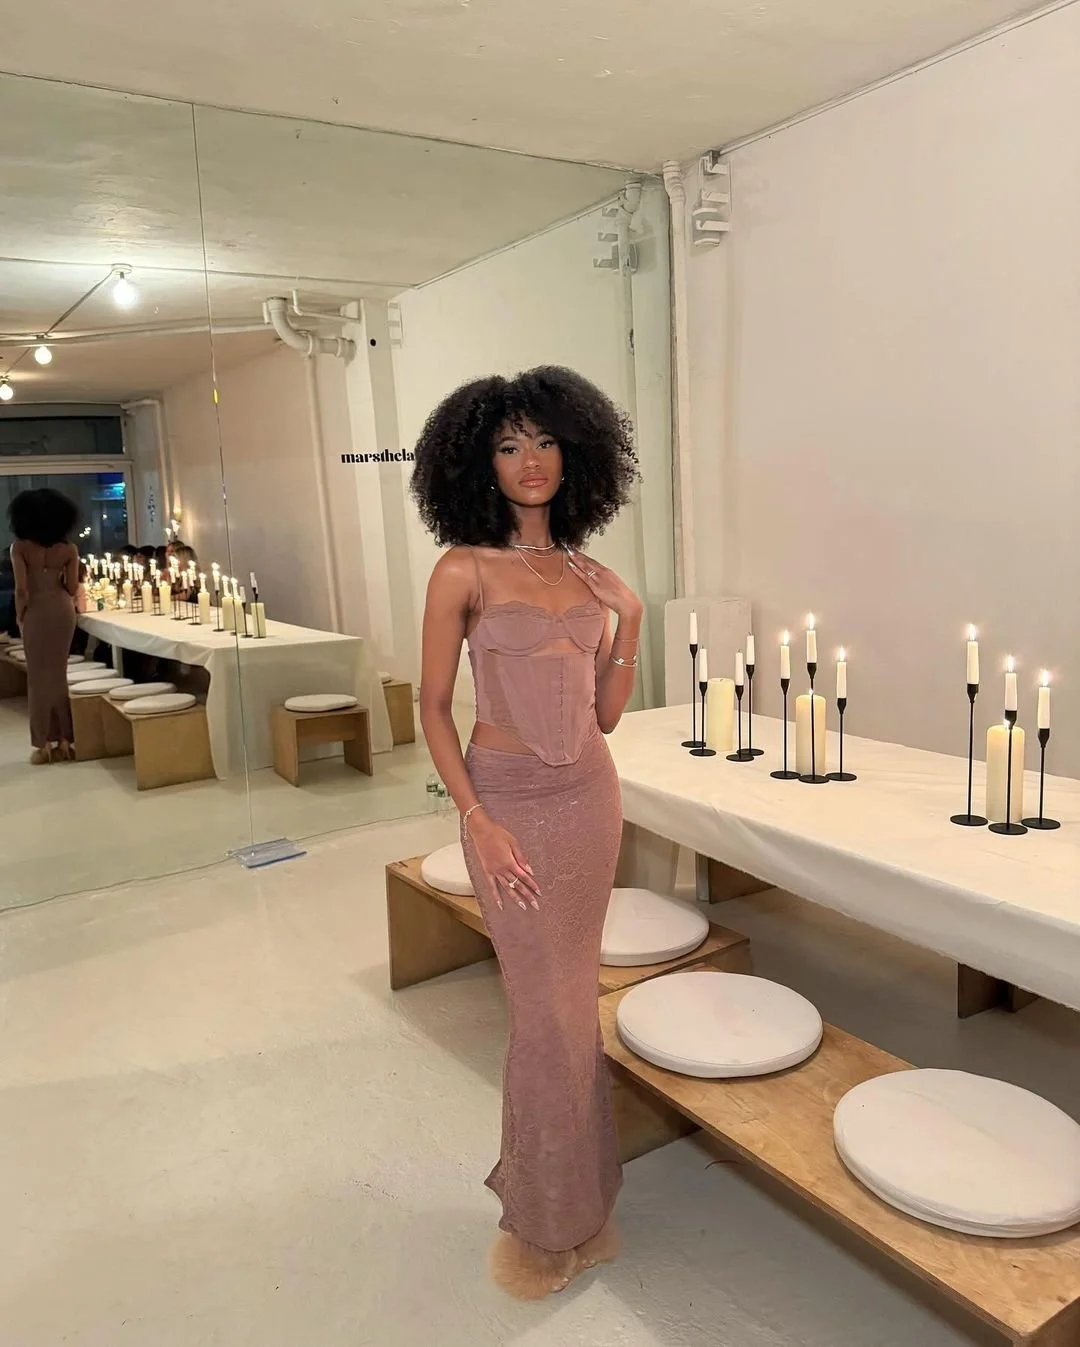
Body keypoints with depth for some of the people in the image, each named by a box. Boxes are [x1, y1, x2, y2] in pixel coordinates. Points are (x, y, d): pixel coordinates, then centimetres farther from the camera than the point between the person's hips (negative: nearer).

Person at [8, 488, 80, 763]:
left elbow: (21, 590, -14)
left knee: (38, 674, 6)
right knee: (59, 671, 14)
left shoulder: (20, 547, -10)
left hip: (35, 611, -2)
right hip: (62, 610, 2)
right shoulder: (69, 549, -4)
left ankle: (44, 744, 9)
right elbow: (72, 589, -3)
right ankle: (63, 740, 16)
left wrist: (19, 616, 1)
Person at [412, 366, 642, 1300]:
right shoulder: (465, 571, -7)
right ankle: (550, 1214, 28)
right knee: (548, 1008, 4)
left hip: (591, 793, 5)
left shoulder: (593, 577, 6)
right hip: (510, 798, -4)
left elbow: (606, 712, 9)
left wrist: (629, 626, -2)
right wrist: (476, 818, -13)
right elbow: (434, 706, -6)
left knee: (572, 994, 16)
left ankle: (566, 1186, 38)